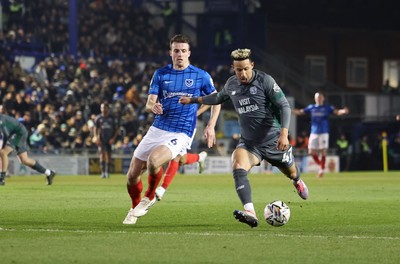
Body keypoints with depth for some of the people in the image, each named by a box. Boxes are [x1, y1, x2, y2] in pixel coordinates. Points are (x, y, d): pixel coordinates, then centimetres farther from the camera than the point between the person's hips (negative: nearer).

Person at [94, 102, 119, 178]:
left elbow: (116, 129, 7)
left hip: (110, 140, 1)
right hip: (101, 140, -1)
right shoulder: (98, 118, 3)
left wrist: (113, 138, -4)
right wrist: (96, 138, -7)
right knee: (102, 154, -13)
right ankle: (103, 172, -15)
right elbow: (95, 129, 7)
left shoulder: (112, 118, 3)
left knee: (108, 156, 3)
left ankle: (107, 172, 11)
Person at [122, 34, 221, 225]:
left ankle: (150, 197, -3)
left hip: (180, 134, -4)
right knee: (132, 176, 3)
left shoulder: (201, 76, -1)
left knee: (153, 161, -32)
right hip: (157, 129, 4)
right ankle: (135, 209, 31)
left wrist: (211, 126, 0)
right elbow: (149, 104, 2)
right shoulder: (161, 74, 6)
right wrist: (153, 107, -23)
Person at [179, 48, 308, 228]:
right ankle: (250, 213, -41)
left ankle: (298, 182, 61)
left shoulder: (265, 81, -15)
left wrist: (284, 132, -28)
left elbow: (284, 106, -16)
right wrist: (193, 100, 27)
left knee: (290, 172, 18)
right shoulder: (231, 84, 1)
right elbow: (219, 97, 25)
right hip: (248, 142, 3)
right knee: (238, 168, -28)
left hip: (273, 141, -3)